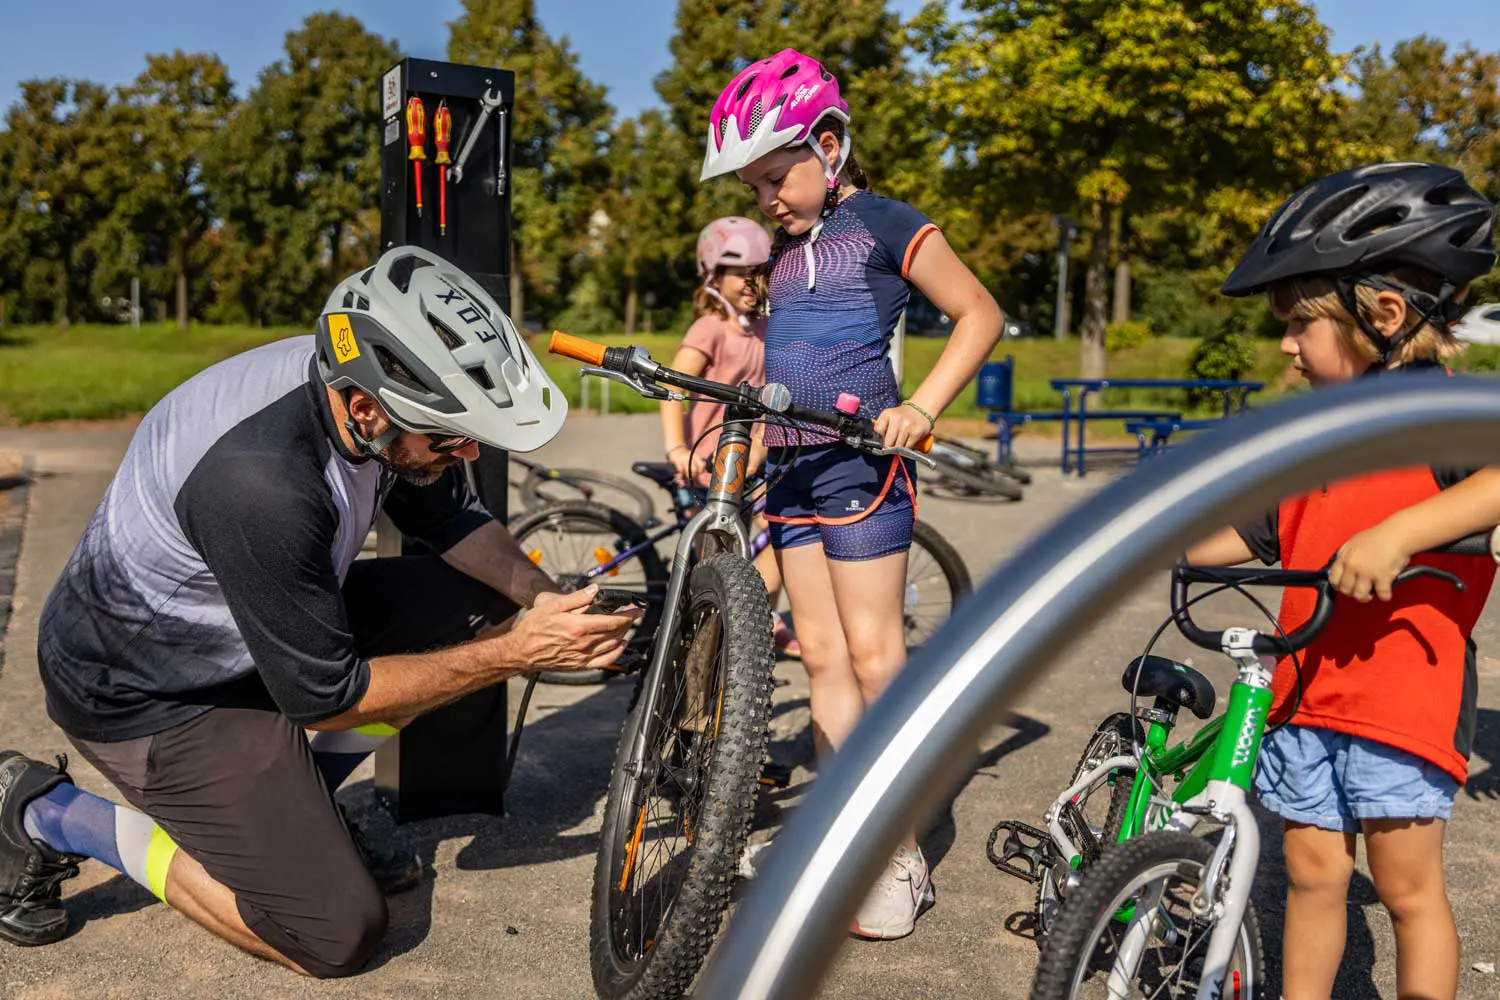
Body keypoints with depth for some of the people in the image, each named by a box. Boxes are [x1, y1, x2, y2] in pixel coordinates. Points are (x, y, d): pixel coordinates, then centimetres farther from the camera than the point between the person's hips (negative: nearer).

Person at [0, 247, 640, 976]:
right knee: (340, 935, -8)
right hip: (145, 693, -8)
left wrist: (541, 596, -14)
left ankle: (291, 805, 11)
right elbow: (323, 696, -27)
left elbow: (449, 519, 2)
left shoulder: (359, 378, -15)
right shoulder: (261, 480, -38)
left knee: (481, 600, -1)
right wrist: (516, 654, -27)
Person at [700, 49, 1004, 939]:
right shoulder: (787, 248, 17)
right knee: (823, 657, 7)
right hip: (791, 466, 7)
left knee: (873, 655, -6)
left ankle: (904, 855, 5)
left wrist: (922, 408, -16)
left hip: (859, 459, -7)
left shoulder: (884, 224, -3)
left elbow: (981, 314, -4)